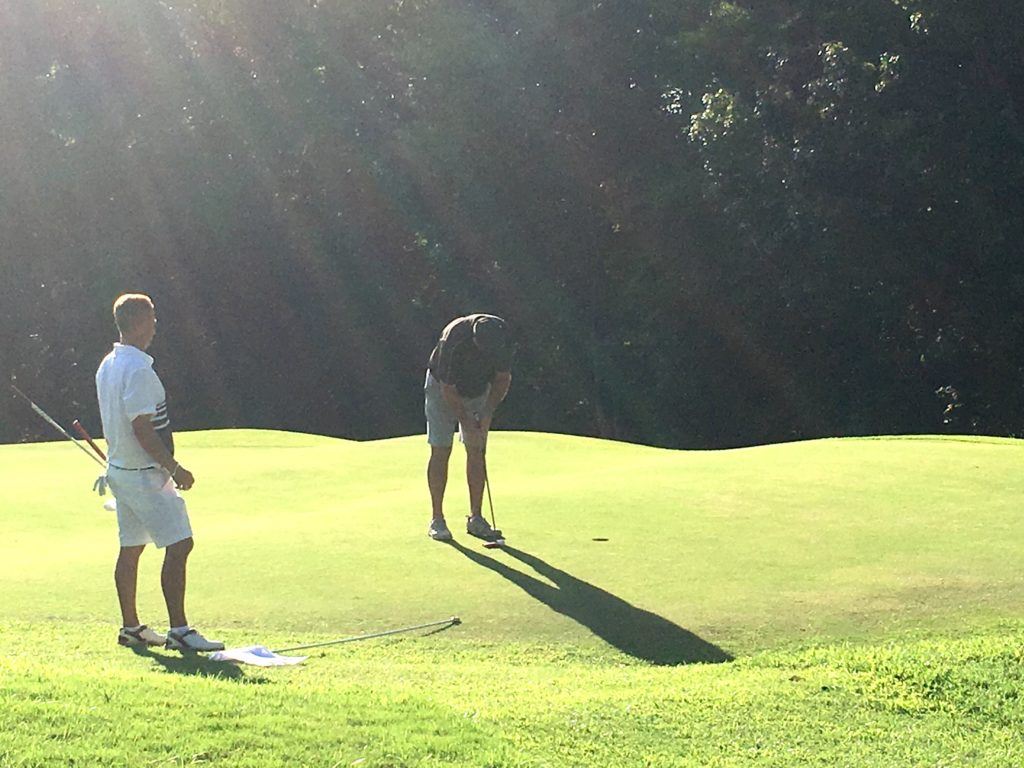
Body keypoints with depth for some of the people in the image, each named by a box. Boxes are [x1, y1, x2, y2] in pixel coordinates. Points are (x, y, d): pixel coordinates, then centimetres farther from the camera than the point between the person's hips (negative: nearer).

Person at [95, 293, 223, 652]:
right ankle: (179, 631, -10)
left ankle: (130, 627, 21)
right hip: (145, 474, -10)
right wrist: (175, 468, -18)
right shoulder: (138, 370, -19)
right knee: (179, 545, -9)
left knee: (131, 548, 15)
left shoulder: (108, 365, 11)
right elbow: (142, 428, -23)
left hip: (120, 470, 10)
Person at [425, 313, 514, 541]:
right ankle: (437, 520, -2)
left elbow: (503, 378, -9)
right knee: (441, 452, -7)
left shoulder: (502, 335, -24)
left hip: (479, 390, 4)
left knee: (477, 452, 0)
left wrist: (488, 413, -16)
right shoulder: (454, 341, -37)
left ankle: (475, 518, 3)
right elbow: (448, 390, -26)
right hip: (443, 389, -4)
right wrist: (467, 424, -23)